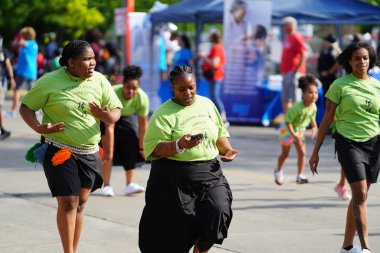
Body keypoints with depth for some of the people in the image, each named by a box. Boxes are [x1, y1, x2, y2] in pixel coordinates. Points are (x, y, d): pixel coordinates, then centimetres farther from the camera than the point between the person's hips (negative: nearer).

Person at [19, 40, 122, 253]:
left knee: (80, 204, 11)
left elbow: (116, 110, 3)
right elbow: (26, 107, -3)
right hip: (59, 152, -4)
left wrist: (106, 116, -21)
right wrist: (38, 127, -22)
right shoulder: (50, 82, -10)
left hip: (89, 153, 4)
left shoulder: (99, 80, 0)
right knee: (68, 203, -8)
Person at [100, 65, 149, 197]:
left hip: (126, 116, 4)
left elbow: (142, 125, -17)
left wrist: (142, 148, -11)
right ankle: (106, 186, -8)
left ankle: (130, 185, -8)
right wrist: (109, 152, -37)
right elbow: (109, 127, -39)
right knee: (107, 152, -15)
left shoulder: (142, 98, -30)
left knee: (133, 148, -9)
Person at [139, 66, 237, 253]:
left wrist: (227, 149, 2)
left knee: (218, 211, -16)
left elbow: (220, 133, 21)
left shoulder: (207, 104, 12)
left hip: (209, 173, 4)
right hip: (175, 178, -4)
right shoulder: (163, 114, -4)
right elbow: (153, 148, -13)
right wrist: (179, 145, -27)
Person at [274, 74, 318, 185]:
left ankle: (300, 176, 6)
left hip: (300, 130, 5)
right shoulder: (297, 107, -36)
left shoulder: (313, 107, -17)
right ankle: (278, 171, 35)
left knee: (302, 153, -3)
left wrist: (314, 127, -12)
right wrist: (294, 135, -33)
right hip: (287, 130, -5)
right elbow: (288, 121, -29)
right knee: (285, 153, 10)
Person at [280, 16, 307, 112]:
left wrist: (297, 70, -20)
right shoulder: (287, 38, 16)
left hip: (294, 72, -10)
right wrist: (283, 70, 17)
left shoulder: (297, 38, -11)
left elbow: (303, 56, -18)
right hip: (286, 72, 10)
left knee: (295, 99, -10)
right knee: (285, 99, 13)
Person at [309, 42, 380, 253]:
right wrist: (316, 152, -1)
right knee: (361, 195, -15)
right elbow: (327, 119, 0)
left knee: (360, 197, 8)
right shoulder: (340, 85, -2)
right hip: (349, 143, -4)